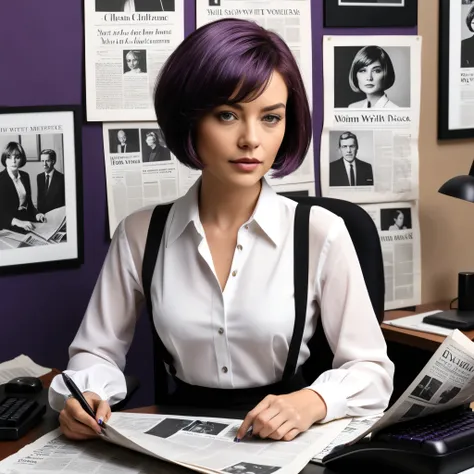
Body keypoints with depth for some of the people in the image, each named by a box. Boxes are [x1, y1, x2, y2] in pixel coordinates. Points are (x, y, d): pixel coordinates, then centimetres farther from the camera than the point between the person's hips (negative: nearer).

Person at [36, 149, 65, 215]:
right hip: (41, 213, 4)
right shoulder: (39, 177, 12)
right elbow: (39, 198, 16)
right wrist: (38, 213, 6)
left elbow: (66, 202, -6)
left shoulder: (62, 178, -7)